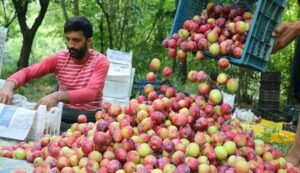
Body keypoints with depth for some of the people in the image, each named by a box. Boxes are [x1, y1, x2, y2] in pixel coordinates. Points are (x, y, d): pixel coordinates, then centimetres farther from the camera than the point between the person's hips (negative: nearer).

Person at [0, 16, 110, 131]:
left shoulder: (100, 61, -8)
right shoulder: (59, 58, 2)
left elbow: (90, 93, -24)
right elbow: (27, 72, -3)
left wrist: (57, 96, -40)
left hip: (90, 115, -3)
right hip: (63, 112, 4)